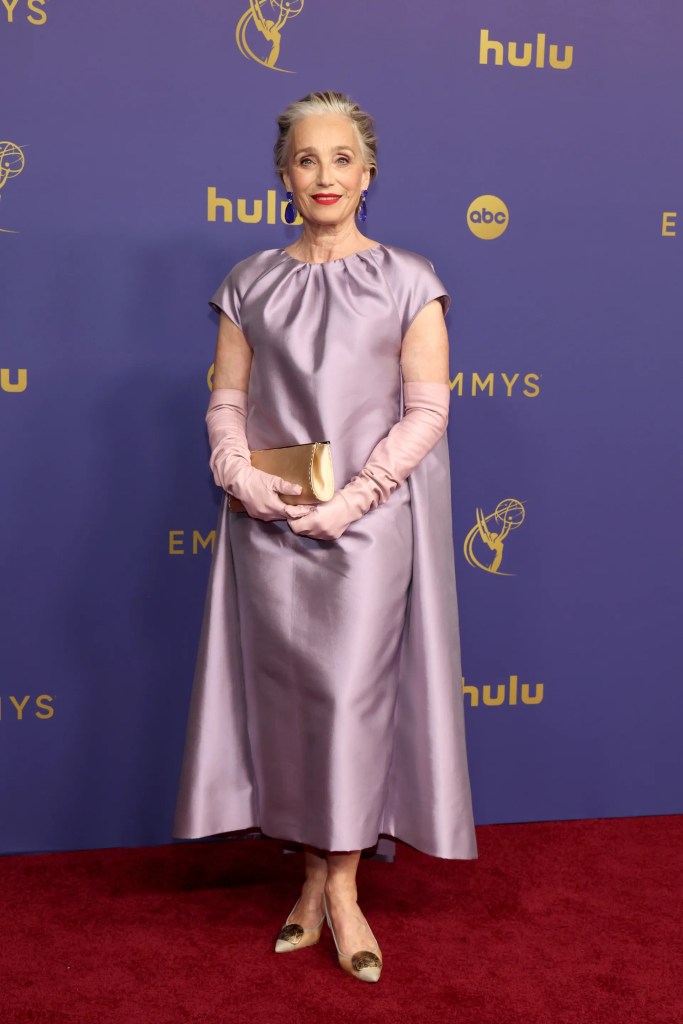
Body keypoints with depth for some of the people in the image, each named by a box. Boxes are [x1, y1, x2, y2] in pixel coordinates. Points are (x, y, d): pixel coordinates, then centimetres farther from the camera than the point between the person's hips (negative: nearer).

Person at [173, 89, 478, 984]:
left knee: (352, 690, -2)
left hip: (370, 522, -2)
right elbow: (227, 399, 8)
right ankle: (319, 869, 20)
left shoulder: (407, 281, 2)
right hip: (270, 522, 3)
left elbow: (426, 410, -3)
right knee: (285, 686, 5)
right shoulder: (251, 283, 10)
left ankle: (339, 881, 11)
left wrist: (355, 497, -14)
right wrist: (241, 475, -11)